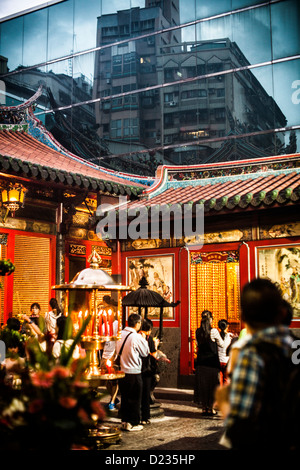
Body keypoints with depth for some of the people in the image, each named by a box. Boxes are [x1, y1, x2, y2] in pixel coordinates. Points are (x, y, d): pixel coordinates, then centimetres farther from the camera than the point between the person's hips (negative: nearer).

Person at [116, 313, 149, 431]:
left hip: (122, 371, 6)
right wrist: (144, 339, 5)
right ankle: (133, 423, 13)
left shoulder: (120, 334, 1)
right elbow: (145, 352, -7)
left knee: (124, 397, 16)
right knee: (134, 399, 6)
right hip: (134, 373, -6)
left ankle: (125, 421, 24)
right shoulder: (137, 337, -18)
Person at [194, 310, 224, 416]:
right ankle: (210, 408, 11)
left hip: (201, 361, 4)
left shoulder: (198, 331, 0)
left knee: (202, 383, 11)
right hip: (212, 361, -4)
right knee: (212, 384, 7)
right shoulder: (214, 331, -12)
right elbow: (222, 345, 0)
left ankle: (204, 408, 15)